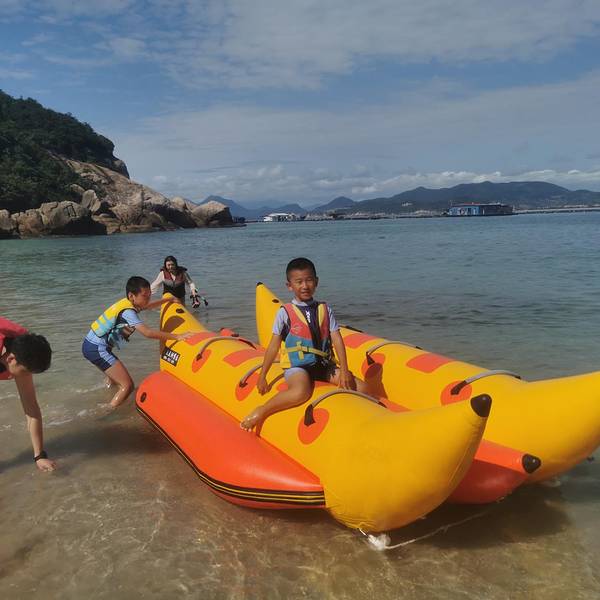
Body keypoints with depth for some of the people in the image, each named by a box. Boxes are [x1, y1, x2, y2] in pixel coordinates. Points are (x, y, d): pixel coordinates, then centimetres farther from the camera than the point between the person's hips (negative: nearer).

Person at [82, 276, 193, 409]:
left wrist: (169, 299, 41)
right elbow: (148, 333, -32)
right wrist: (177, 336, -32)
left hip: (91, 344, 10)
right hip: (97, 349, -10)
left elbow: (149, 305, 28)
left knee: (115, 377, 31)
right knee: (127, 386, -13)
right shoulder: (128, 312, -21)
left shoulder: (127, 302, 7)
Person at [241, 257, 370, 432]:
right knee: (300, 393, -36)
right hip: (297, 366, -4)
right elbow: (274, 345, 0)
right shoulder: (285, 312, -1)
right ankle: (261, 412, -16)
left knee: (361, 388, -10)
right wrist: (262, 376, 0)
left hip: (324, 365, 4)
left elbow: (337, 339, 2)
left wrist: (344, 370, -7)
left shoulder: (324, 309, 8)